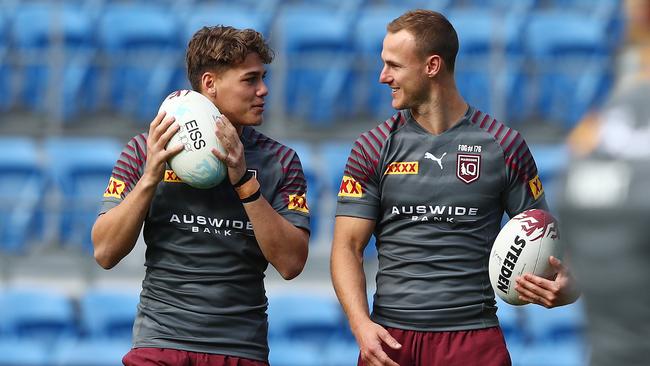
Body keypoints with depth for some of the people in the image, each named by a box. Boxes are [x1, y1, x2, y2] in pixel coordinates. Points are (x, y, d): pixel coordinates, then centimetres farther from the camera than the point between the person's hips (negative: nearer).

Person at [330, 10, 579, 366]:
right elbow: (348, 246, 2)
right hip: (389, 336, 1)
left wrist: (566, 288, -17)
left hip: (473, 336, -1)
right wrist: (361, 325, -14)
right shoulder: (373, 147, 6)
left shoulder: (504, 145, 3)